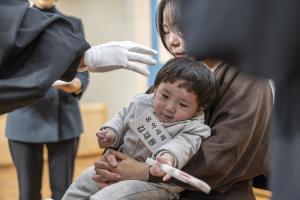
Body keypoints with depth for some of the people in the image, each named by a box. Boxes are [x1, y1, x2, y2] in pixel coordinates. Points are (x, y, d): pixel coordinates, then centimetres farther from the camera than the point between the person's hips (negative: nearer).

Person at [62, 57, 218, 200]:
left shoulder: (194, 129, -18)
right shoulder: (142, 102, 1)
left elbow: (182, 145, -37)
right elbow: (122, 118, 18)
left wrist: (168, 157, -58)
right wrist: (111, 133, 0)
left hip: (156, 182, -7)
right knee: (84, 181, 15)